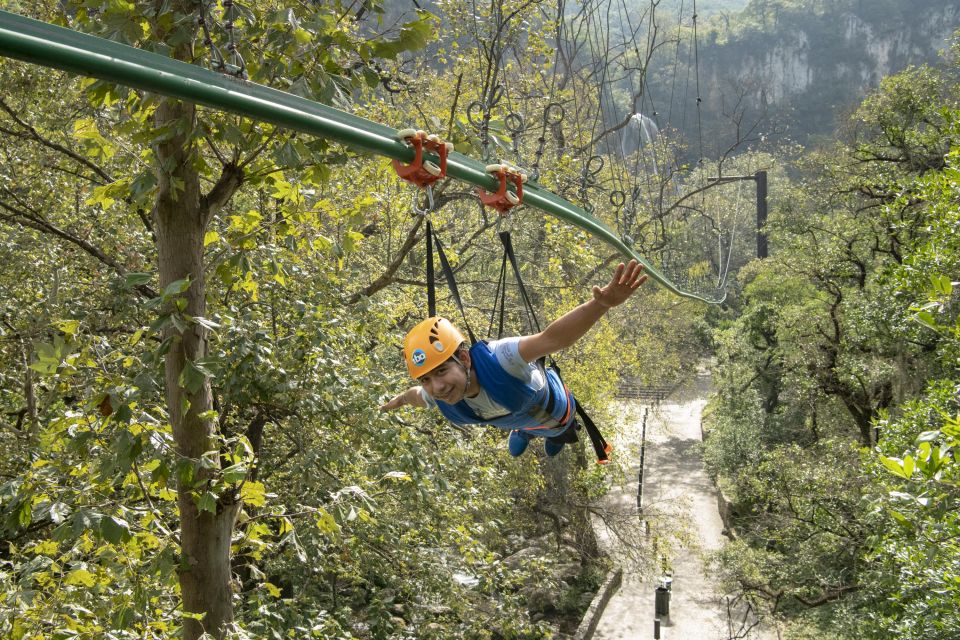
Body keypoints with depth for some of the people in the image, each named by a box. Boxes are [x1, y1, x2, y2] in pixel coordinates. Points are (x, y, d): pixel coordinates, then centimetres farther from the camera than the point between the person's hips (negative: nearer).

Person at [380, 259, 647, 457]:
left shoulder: (497, 359, -55)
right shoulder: (440, 398, -36)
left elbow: (552, 338, -73)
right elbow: (416, 395, -8)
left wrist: (601, 304, -90)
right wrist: (401, 399, 16)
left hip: (553, 408, -4)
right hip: (518, 419, 4)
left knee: (554, 448, 33)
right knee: (515, 449, 39)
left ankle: (559, 434, 66)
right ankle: (525, 432, 72)